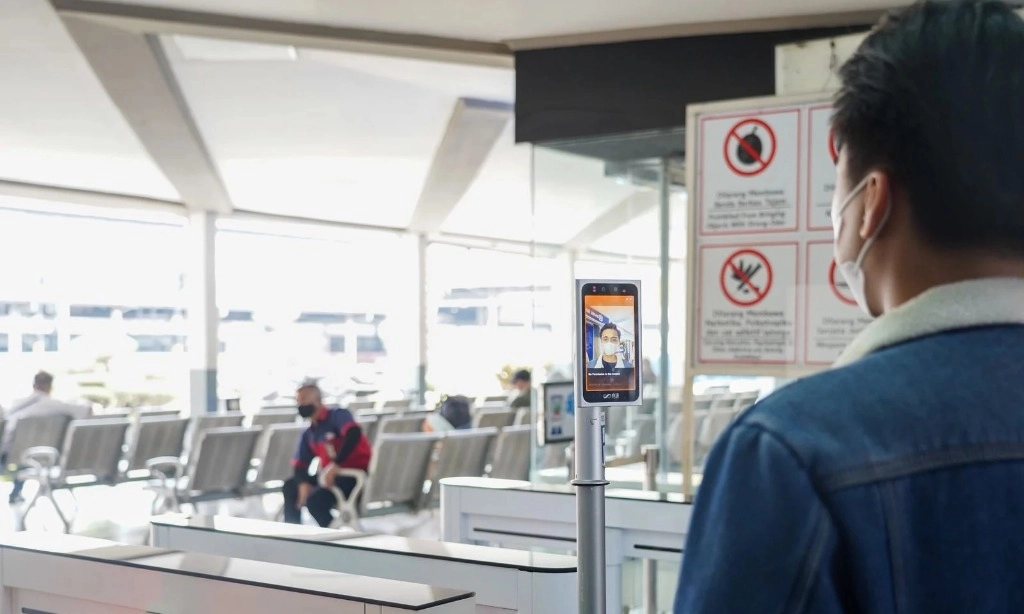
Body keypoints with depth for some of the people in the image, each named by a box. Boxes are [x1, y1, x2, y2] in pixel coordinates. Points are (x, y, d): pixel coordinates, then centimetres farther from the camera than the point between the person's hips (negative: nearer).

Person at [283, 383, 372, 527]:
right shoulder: (308, 435, 14)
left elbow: (354, 434, -28)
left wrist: (336, 465, -32)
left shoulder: (338, 415, -8)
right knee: (290, 487, 8)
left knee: (315, 500, -25)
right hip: (332, 476, 9)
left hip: (359, 474, -8)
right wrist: (304, 483, -13)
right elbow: (299, 465, 9)